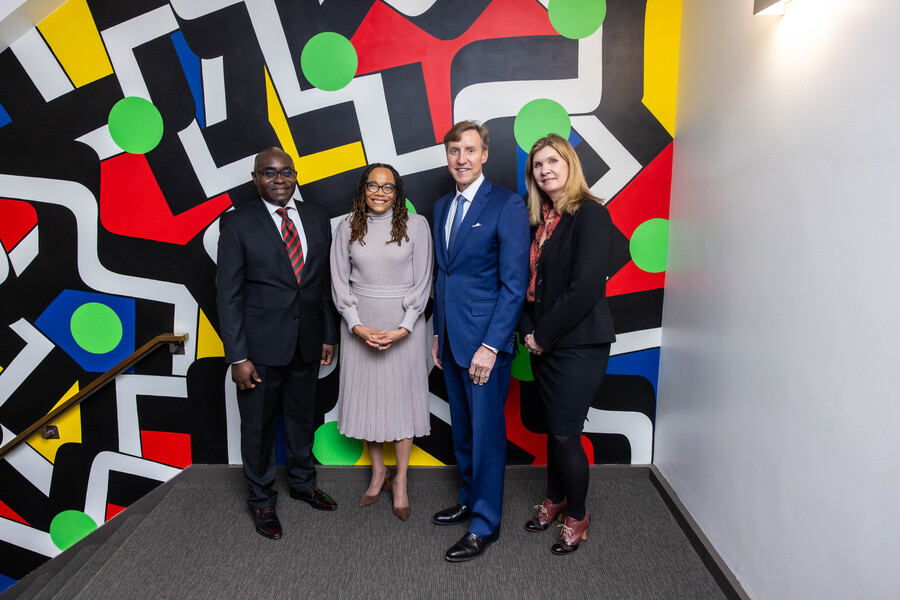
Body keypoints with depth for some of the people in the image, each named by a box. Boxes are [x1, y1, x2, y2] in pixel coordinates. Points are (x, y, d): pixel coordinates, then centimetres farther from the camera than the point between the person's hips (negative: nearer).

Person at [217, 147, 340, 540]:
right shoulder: (239, 224, -9)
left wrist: (329, 335, 8)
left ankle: (303, 482, 42)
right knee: (259, 424, 11)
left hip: (306, 343, 4)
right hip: (261, 345, -4)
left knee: (302, 416, 20)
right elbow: (229, 294, -10)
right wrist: (238, 357, -14)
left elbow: (325, 281, 8)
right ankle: (261, 500, 31)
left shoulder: (316, 218, 4)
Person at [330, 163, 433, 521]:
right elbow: (340, 282, 2)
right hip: (360, 324, 2)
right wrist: (357, 326, -10)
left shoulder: (415, 225, -4)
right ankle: (378, 473, 31)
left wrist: (403, 328, -14)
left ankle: (400, 483, 20)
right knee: (366, 396, 10)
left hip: (404, 324, -2)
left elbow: (422, 282, -5)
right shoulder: (348, 228, 3)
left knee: (402, 397, 4)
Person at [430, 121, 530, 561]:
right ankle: (469, 500, 37)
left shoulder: (507, 205, -11)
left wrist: (491, 346, -18)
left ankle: (485, 524, 20)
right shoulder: (442, 207, 12)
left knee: (486, 431, 3)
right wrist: (437, 334, 15)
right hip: (451, 339, 7)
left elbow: (515, 283, -15)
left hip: (486, 341, -7)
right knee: (462, 429, 18)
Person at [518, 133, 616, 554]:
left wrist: (545, 335, -13)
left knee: (565, 434, 0)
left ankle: (577, 517, 23)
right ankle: (555, 500, 37)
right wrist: (529, 331, -3)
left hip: (578, 345, -6)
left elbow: (585, 287, -20)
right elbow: (526, 280, 10)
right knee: (554, 428, 17)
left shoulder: (591, 215, -13)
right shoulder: (540, 220, 10)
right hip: (542, 344, 6)